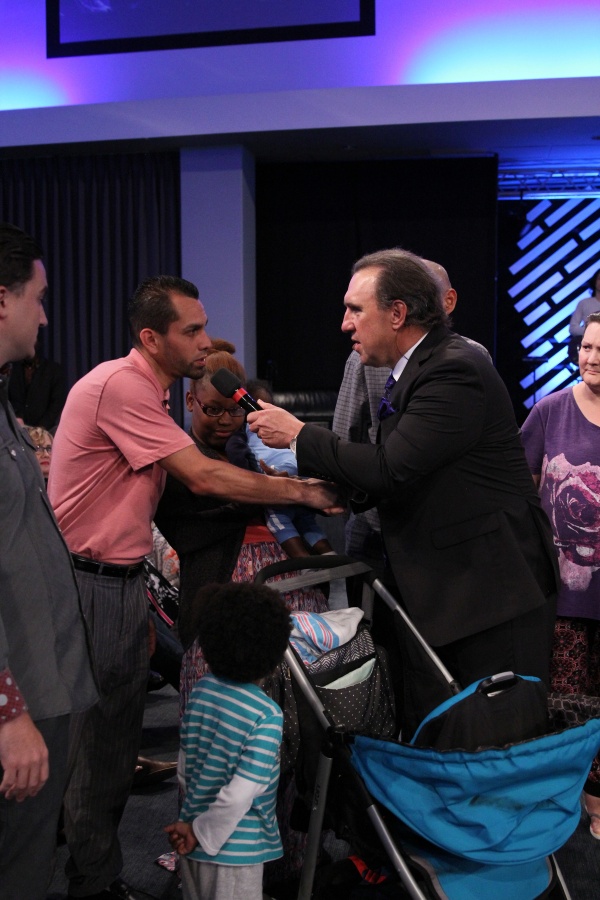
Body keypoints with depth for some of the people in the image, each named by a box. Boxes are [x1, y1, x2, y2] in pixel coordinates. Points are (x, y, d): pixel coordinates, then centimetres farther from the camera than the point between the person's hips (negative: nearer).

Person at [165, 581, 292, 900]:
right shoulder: (266, 716, -22)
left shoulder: (202, 689, -4)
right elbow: (239, 795, -24)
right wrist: (203, 833, -11)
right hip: (233, 850, -6)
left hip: (191, 843, 6)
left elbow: (185, 766, 5)